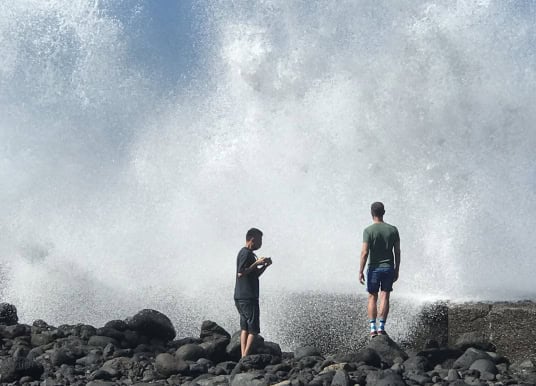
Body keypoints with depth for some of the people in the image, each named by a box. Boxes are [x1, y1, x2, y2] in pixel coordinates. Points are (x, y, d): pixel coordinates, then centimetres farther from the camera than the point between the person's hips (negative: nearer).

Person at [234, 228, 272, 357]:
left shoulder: (248, 253, 21)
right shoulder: (246, 253, -12)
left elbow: (254, 275, 26)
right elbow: (241, 273, -21)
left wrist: (265, 265, 13)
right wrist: (256, 263, -20)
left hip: (241, 297, 10)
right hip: (247, 297, -10)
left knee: (245, 327, 8)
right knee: (253, 328, -8)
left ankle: (243, 357, 7)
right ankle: (245, 357, -10)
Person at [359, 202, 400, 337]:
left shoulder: (368, 230, -9)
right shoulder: (393, 230, 1)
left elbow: (365, 252, -13)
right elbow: (397, 252, 3)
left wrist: (360, 271, -7)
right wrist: (397, 270, 12)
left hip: (374, 268, -2)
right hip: (389, 267, 2)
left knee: (372, 297, 6)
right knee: (385, 296, 5)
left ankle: (373, 328, 1)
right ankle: (381, 327, 0)